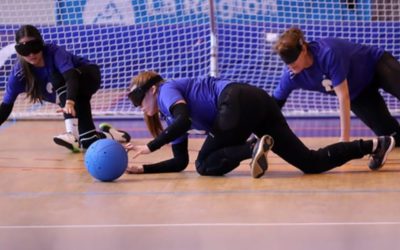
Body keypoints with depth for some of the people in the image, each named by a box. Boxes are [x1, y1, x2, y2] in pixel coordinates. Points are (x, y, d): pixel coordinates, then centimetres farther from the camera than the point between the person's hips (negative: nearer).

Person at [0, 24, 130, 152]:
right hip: (70, 96, 4)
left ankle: (73, 133, -41)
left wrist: (70, 102, -66)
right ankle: (106, 134, 23)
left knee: (58, 78, -36)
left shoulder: (54, 52, -34)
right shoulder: (19, 73, -22)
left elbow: (71, 77, -49)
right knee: (88, 142, -13)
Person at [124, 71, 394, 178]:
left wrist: (150, 147, -11)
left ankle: (253, 147, -22)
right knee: (312, 162, 3)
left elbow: (184, 120, -17)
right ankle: (376, 144, 2)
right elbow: (180, 161, 25)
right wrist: (143, 168, 22)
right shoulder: (171, 115, 30)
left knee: (205, 165, -3)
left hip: (239, 102, -9)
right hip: (257, 102, 9)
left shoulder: (167, 90, 5)